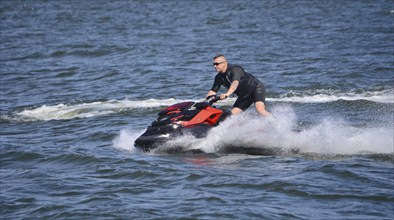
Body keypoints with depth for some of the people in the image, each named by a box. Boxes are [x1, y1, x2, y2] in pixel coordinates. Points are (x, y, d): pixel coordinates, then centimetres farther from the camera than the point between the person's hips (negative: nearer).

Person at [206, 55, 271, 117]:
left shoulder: (235, 69, -27)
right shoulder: (219, 77, -3)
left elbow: (235, 83, -45)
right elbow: (213, 91, 2)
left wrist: (227, 94, -62)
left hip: (256, 89, -8)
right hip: (244, 96, 8)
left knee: (260, 110, -29)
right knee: (233, 114, -3)